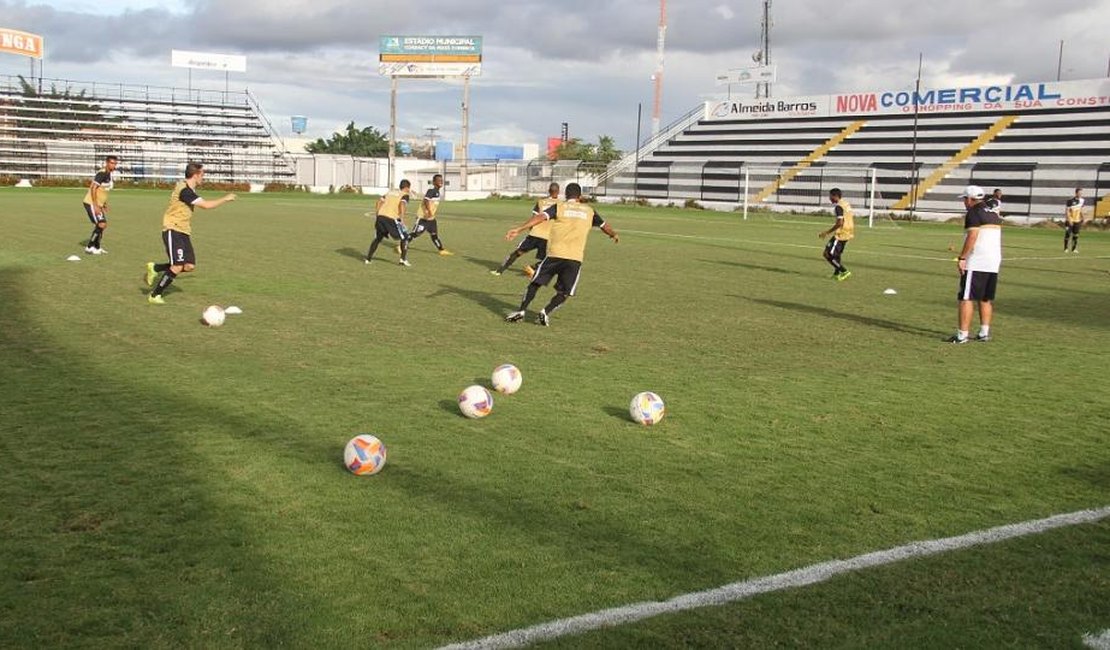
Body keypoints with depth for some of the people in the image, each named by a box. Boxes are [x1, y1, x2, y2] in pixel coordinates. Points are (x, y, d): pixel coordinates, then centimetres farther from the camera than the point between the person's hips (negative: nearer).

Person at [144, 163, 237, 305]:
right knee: (177, 267, -14)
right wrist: (225, 199, -14)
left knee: (189, 266, -1)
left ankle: (155, 268, 16)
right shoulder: (184, 190, -19)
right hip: (173, 231, -9)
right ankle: (154, 295, -1)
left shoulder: (189, 189, 11)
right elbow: (206, 205, -25)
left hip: (183, 232, 9)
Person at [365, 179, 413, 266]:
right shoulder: (405, 195, 5)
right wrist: (402, 219, -16)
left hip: (380, 216, 6)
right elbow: (402, 204, -16)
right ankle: (403, 259, 5)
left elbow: (380, 201, 19)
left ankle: (368, 258, 23)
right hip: (391, 219, -6)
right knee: (404, 238, 9)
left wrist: (377, 215, 22)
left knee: (378, 238, 24)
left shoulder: (391, 192, 25)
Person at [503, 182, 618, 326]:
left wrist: (519, 229, -17)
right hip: (575, 258, 1)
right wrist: (614, 234, 53)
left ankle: (521, 311, 7)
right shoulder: (589, 211, 15)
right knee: (564, 293, 11)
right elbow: (604, 225, 32)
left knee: (535, 283, 13)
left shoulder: (558, 207, 6)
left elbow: (540, 217, -11)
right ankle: (547, 312, -9)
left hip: (555, 254, -1)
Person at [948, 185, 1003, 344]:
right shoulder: (994, 214, 17)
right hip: (994, 263, 9)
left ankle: (962, 335, -10)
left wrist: (961, 257, -19)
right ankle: (984, 333, 18)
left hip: (976, 263, -9)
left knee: (966, 299, -7)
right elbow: (997, 238, 19)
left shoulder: (973, 213, -9)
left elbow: (972, 237, -20)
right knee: (986, 299, 15)